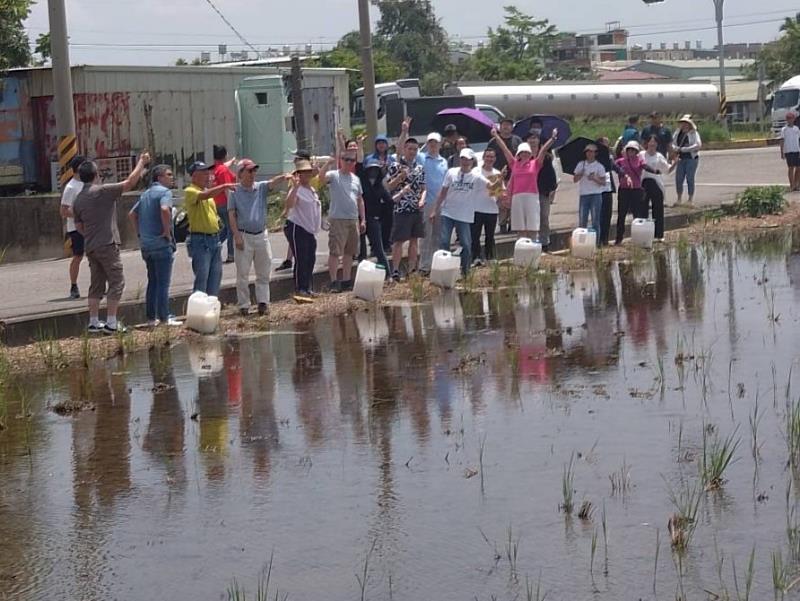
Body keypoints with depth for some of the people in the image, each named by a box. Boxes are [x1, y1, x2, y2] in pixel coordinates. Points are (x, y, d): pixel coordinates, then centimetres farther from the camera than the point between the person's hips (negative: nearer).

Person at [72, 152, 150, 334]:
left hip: (90, 248, 7)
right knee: (116, 282, -2)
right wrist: (141, 163, -2)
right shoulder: (102, 191, -12)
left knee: (96, 285, 13)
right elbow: (130, 182, -13)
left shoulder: (78, 200, 9)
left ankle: (93, 322, 13)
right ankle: (111, 323, -7)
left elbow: (78, 227, 16)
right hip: (107, 244, -7)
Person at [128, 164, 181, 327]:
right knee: (163, 283, -3)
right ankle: (164, 319, -1)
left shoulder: (146, 194, 16)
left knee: (152, 282, 15)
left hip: (146, 245, 8)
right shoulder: (165, 192, -11)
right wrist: (167, 231, -19)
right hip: (162, 244, -8)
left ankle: (151, 318, 16)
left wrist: (139, 233, 18)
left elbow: (132, 214, 20)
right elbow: (164, 210, -29)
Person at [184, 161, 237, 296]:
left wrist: (218, 221, 12)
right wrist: (224, 186, -36)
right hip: (200, 240, -8)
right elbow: (204, 195, -31)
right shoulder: (190, 191, -10)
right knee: (201, 278, -8)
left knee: (216, 276, 11)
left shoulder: (209, 191, 17)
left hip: (215, 238, 8)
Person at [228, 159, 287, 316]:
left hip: (262, 235, 3)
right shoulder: (235, 192, -1)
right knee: (242, 274, 1)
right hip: (244, 236, -3)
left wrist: (284, 177, -35)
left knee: (264, 273, 6)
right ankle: (244, 305, 6)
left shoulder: (261, 188, 6)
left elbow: (273, 182, -14)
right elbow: (231, 215, -3)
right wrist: (237, 236, -11)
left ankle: (263, 302, 11)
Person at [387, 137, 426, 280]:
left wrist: (422, 200, -5)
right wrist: (400, 176, -19)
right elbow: (389, 187, -5)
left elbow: (424, 187, 14)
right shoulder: (395, 166, -3)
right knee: (399, 240, -5)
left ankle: (412, 271, 14)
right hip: (401, 208, -5)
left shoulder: (420, 168, 12)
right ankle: (395, 271, -2)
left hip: (417, 209, 5)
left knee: (414, 240, 8)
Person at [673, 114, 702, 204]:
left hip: (691, 158, -5)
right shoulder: (678, 133, 11)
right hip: (681, 159, 5)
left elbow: (698, 145, -17)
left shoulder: (694, 133, -6)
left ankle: (691, 199, 6)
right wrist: (676, 148, -11)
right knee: (678, 178, 2)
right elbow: (673, 144, 13)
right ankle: (679, 199, 14)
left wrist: (684, 149, -19)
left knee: (690, 178, -4)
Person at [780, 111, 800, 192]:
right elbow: (782, 141, 0)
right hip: (788, 151, -4)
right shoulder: (784, 129, 1)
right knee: (791, 168, -4)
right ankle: (792, 186, -1)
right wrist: (782, 153, -5)